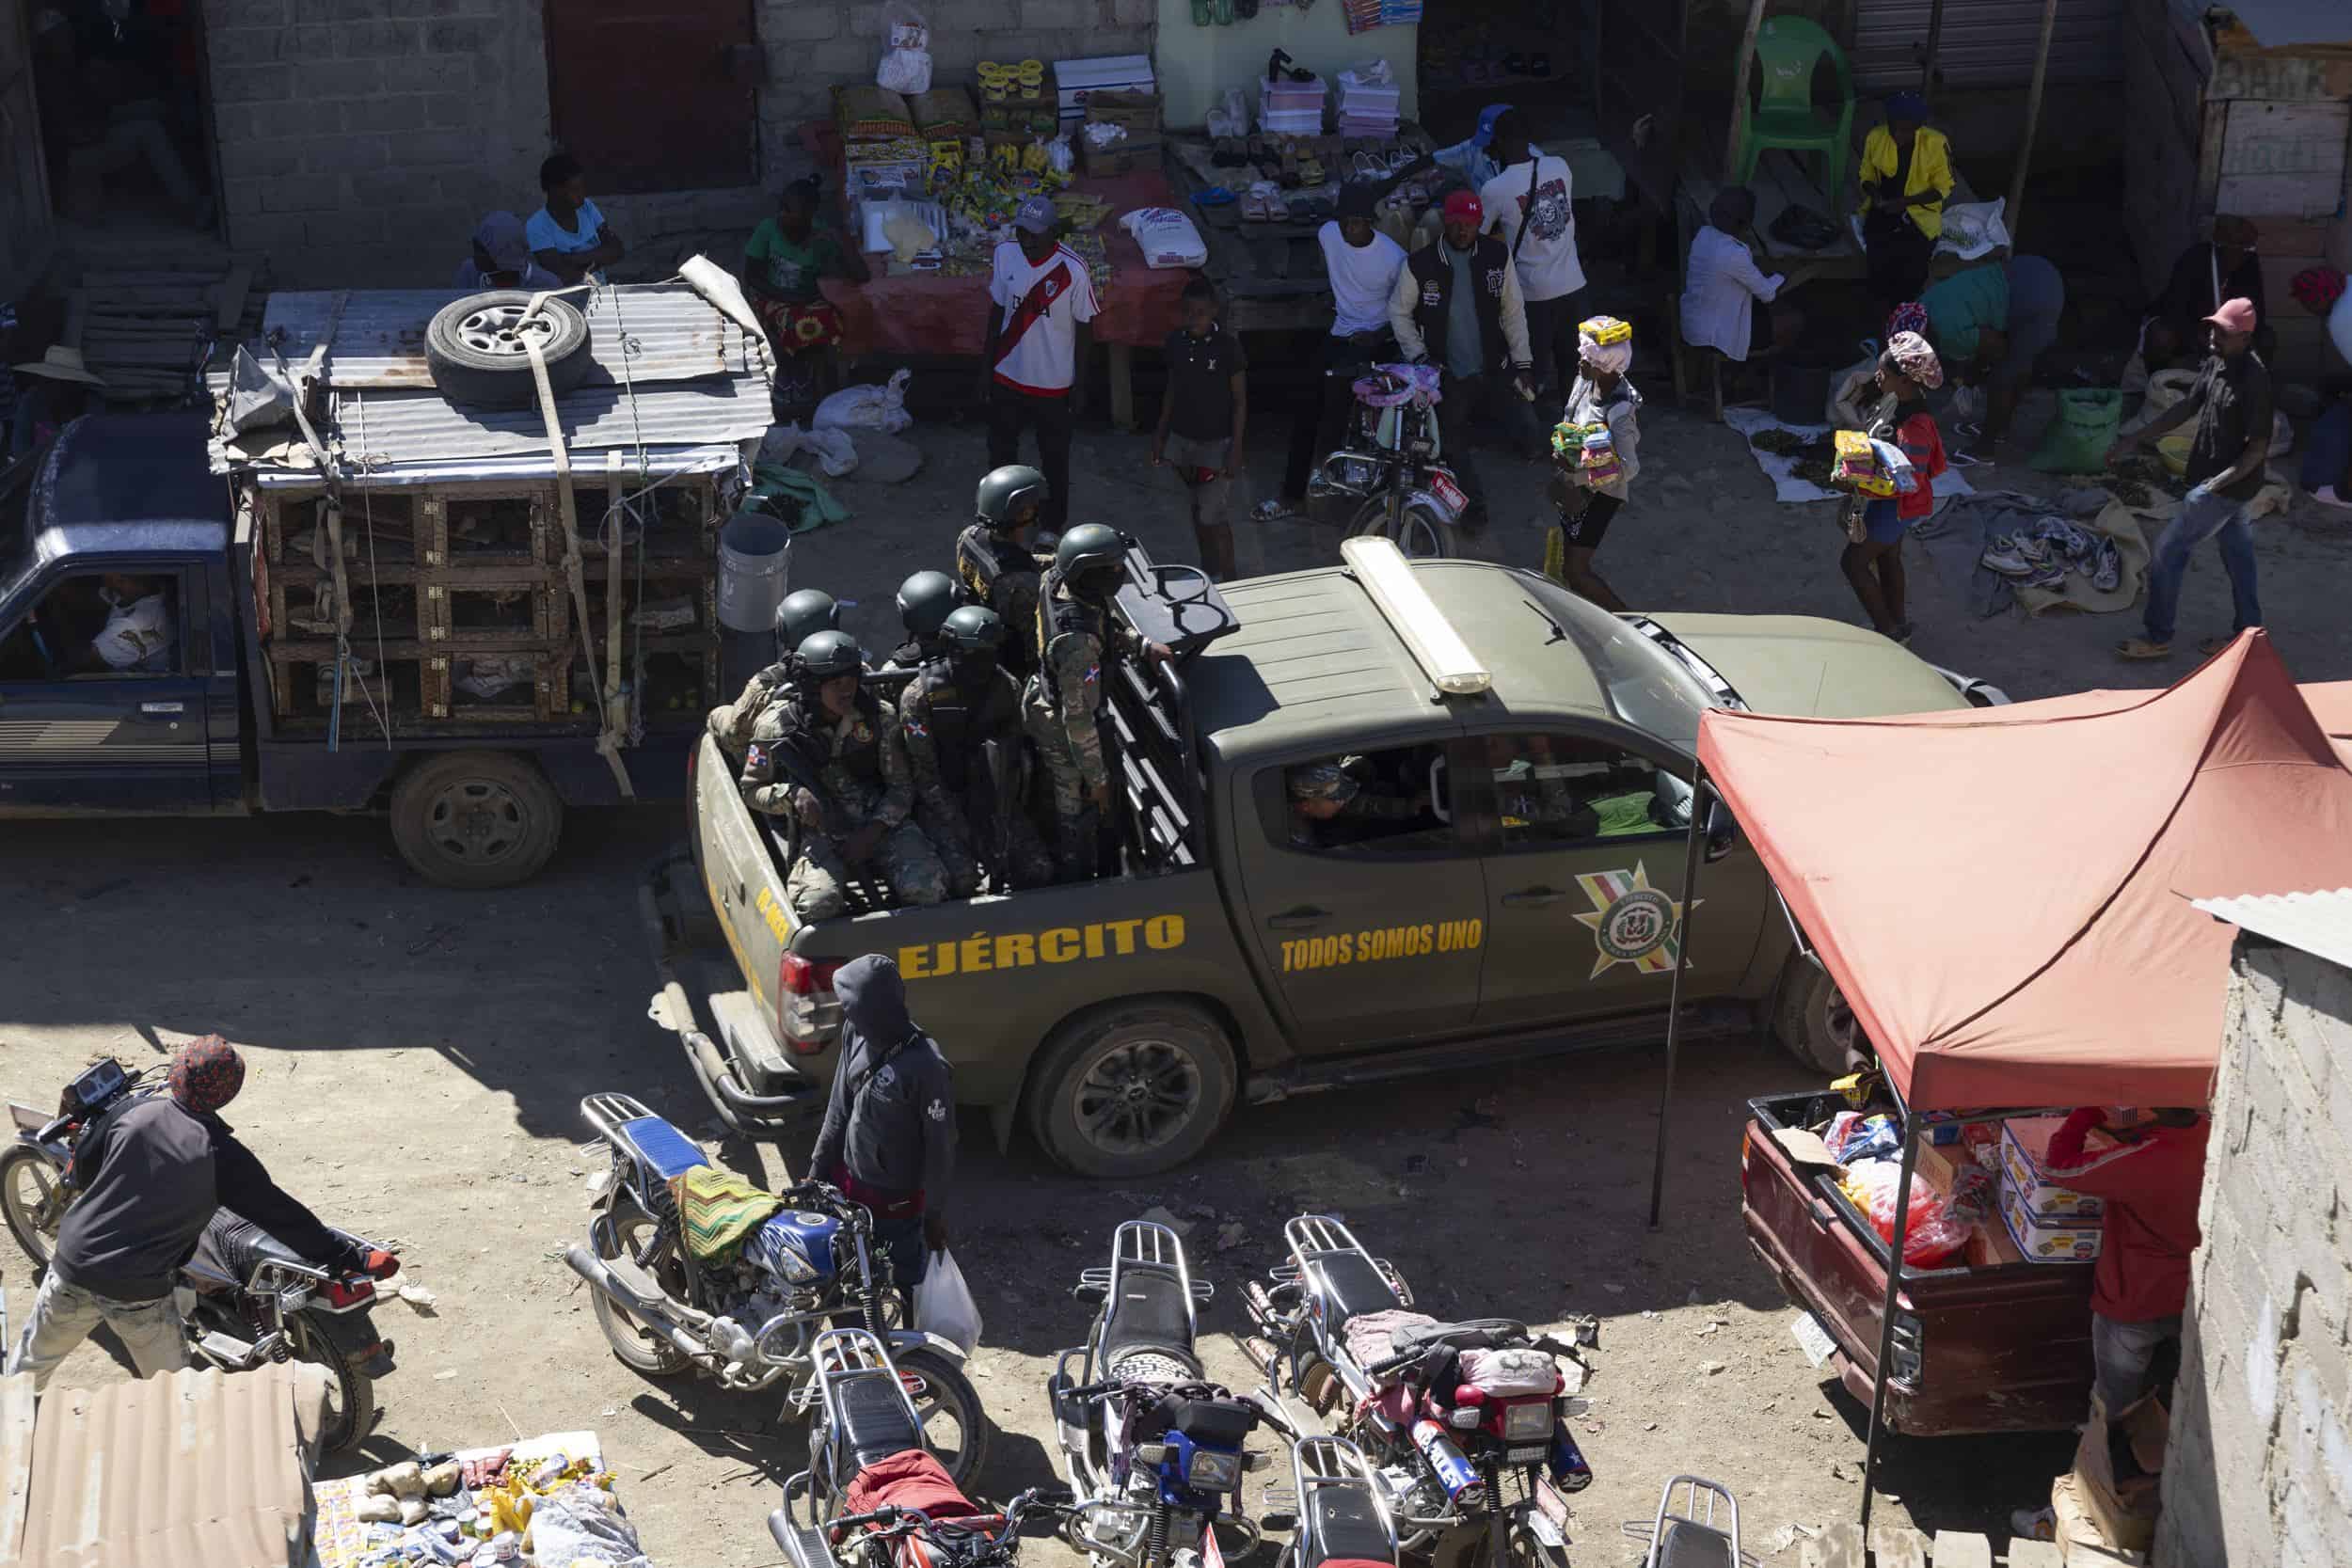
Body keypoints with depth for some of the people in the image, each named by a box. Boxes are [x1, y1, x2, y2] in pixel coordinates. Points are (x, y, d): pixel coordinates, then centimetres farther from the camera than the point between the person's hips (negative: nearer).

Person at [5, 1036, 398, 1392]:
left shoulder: (133, 1110, -8)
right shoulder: (223, 1157, -16)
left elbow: (83, 1164, 8)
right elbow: (282, 1215, -15)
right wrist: (355, 1256, -12)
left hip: (72, 1273, 3)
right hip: (141, 1296, -3)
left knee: (30, 1363, 27)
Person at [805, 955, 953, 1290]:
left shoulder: (927, 1067, -32)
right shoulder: (856, 1034, -11)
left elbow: (941, 1147, -21)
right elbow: (840, 1106, 3)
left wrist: (935, 1214, -13)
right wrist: (819, 1167, 8)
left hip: (897, 1199, -7)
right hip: (849, 1180, 7)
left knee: (906, 1281, 14)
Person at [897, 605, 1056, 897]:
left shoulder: (1008, 688, -2)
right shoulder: (920, 695, -15)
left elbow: (1012, 762, 3)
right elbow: (923, 772, -15)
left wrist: (1005, 820, -9)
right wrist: (962, 830, -20)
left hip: (990, 795, 4)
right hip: (939, 799, -4)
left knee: (1039, 870, -12)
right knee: (962, 876, -27)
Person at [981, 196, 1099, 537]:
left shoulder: (1073, 269, -22)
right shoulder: (1005, 254, -9)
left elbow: (1083, 327, -12)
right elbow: (998, 309, 3)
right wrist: (988, 362, 8)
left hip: (1052, 382, -4)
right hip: (1008, 376, 4)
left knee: (1054, 458, 14)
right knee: (1000, 449, 20)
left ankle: (1051, 524, 33)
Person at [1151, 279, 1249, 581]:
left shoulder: (1228, 346, -14)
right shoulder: (1176, 342, -1)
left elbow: (1240, 400, -9)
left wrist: (1235, 449, -12)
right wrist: (1160, 434, 12)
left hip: (1216, 443, -5)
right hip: (1182, 440, 5)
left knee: (1214, 516, -7)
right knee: (1197, 509, 17)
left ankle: (1227, 579, 5)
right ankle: (1207, 570, 31)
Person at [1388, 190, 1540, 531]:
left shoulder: (1497, 255, -7)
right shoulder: (1420, 264, -13)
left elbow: (1513, 311, 0)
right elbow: (1399, 312, 0)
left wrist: (1522, 363, -1)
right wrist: (1419, 356, -9)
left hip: (1494, 370, 1)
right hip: (1448, 375, -1)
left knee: (1529, 438, -6)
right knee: (1455, 447, 9)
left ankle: (1479, 420, 23)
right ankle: (1474, 505, 35)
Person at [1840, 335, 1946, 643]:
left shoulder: (1915, 426, -33)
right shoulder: (1898, 404, -4)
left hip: (1899, 505, -9)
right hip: (1890, 500, 9)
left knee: (1853, 562, 0)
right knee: (1888, 559, 23)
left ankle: (1887, 630, 11)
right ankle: (1898, 626, 40)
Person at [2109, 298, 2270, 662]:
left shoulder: (2254, 381, -26)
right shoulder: (2216, 364, 0)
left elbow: (2259, 448, -24)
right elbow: (2186, 407, 11)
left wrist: (2218, 482, -31)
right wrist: (2135, 439, 8)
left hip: (2229, 486, -9)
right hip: (2214, 480, 9)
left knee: (2168, 552, -2)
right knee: (2237, 554, 17)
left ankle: (2157, 638, 9)